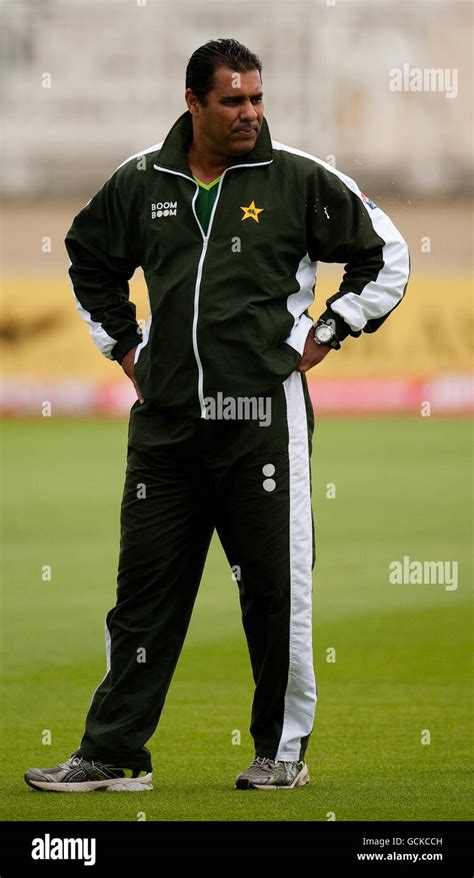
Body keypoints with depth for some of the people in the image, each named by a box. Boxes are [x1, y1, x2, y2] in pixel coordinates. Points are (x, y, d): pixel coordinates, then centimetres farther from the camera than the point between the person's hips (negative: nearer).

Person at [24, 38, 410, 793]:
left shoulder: (299, 180, -2)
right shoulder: (140, 183, 7)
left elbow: (387, 256, 7)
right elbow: (89, 258, 26)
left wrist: (325, 336, 3)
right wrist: (122, 345, 18)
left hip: (263, 416, -3)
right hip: (164, 422, 3)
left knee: (276, 588, 1)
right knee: (145, 588, 4)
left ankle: (283, 750, 13)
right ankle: (113, 754, 7)